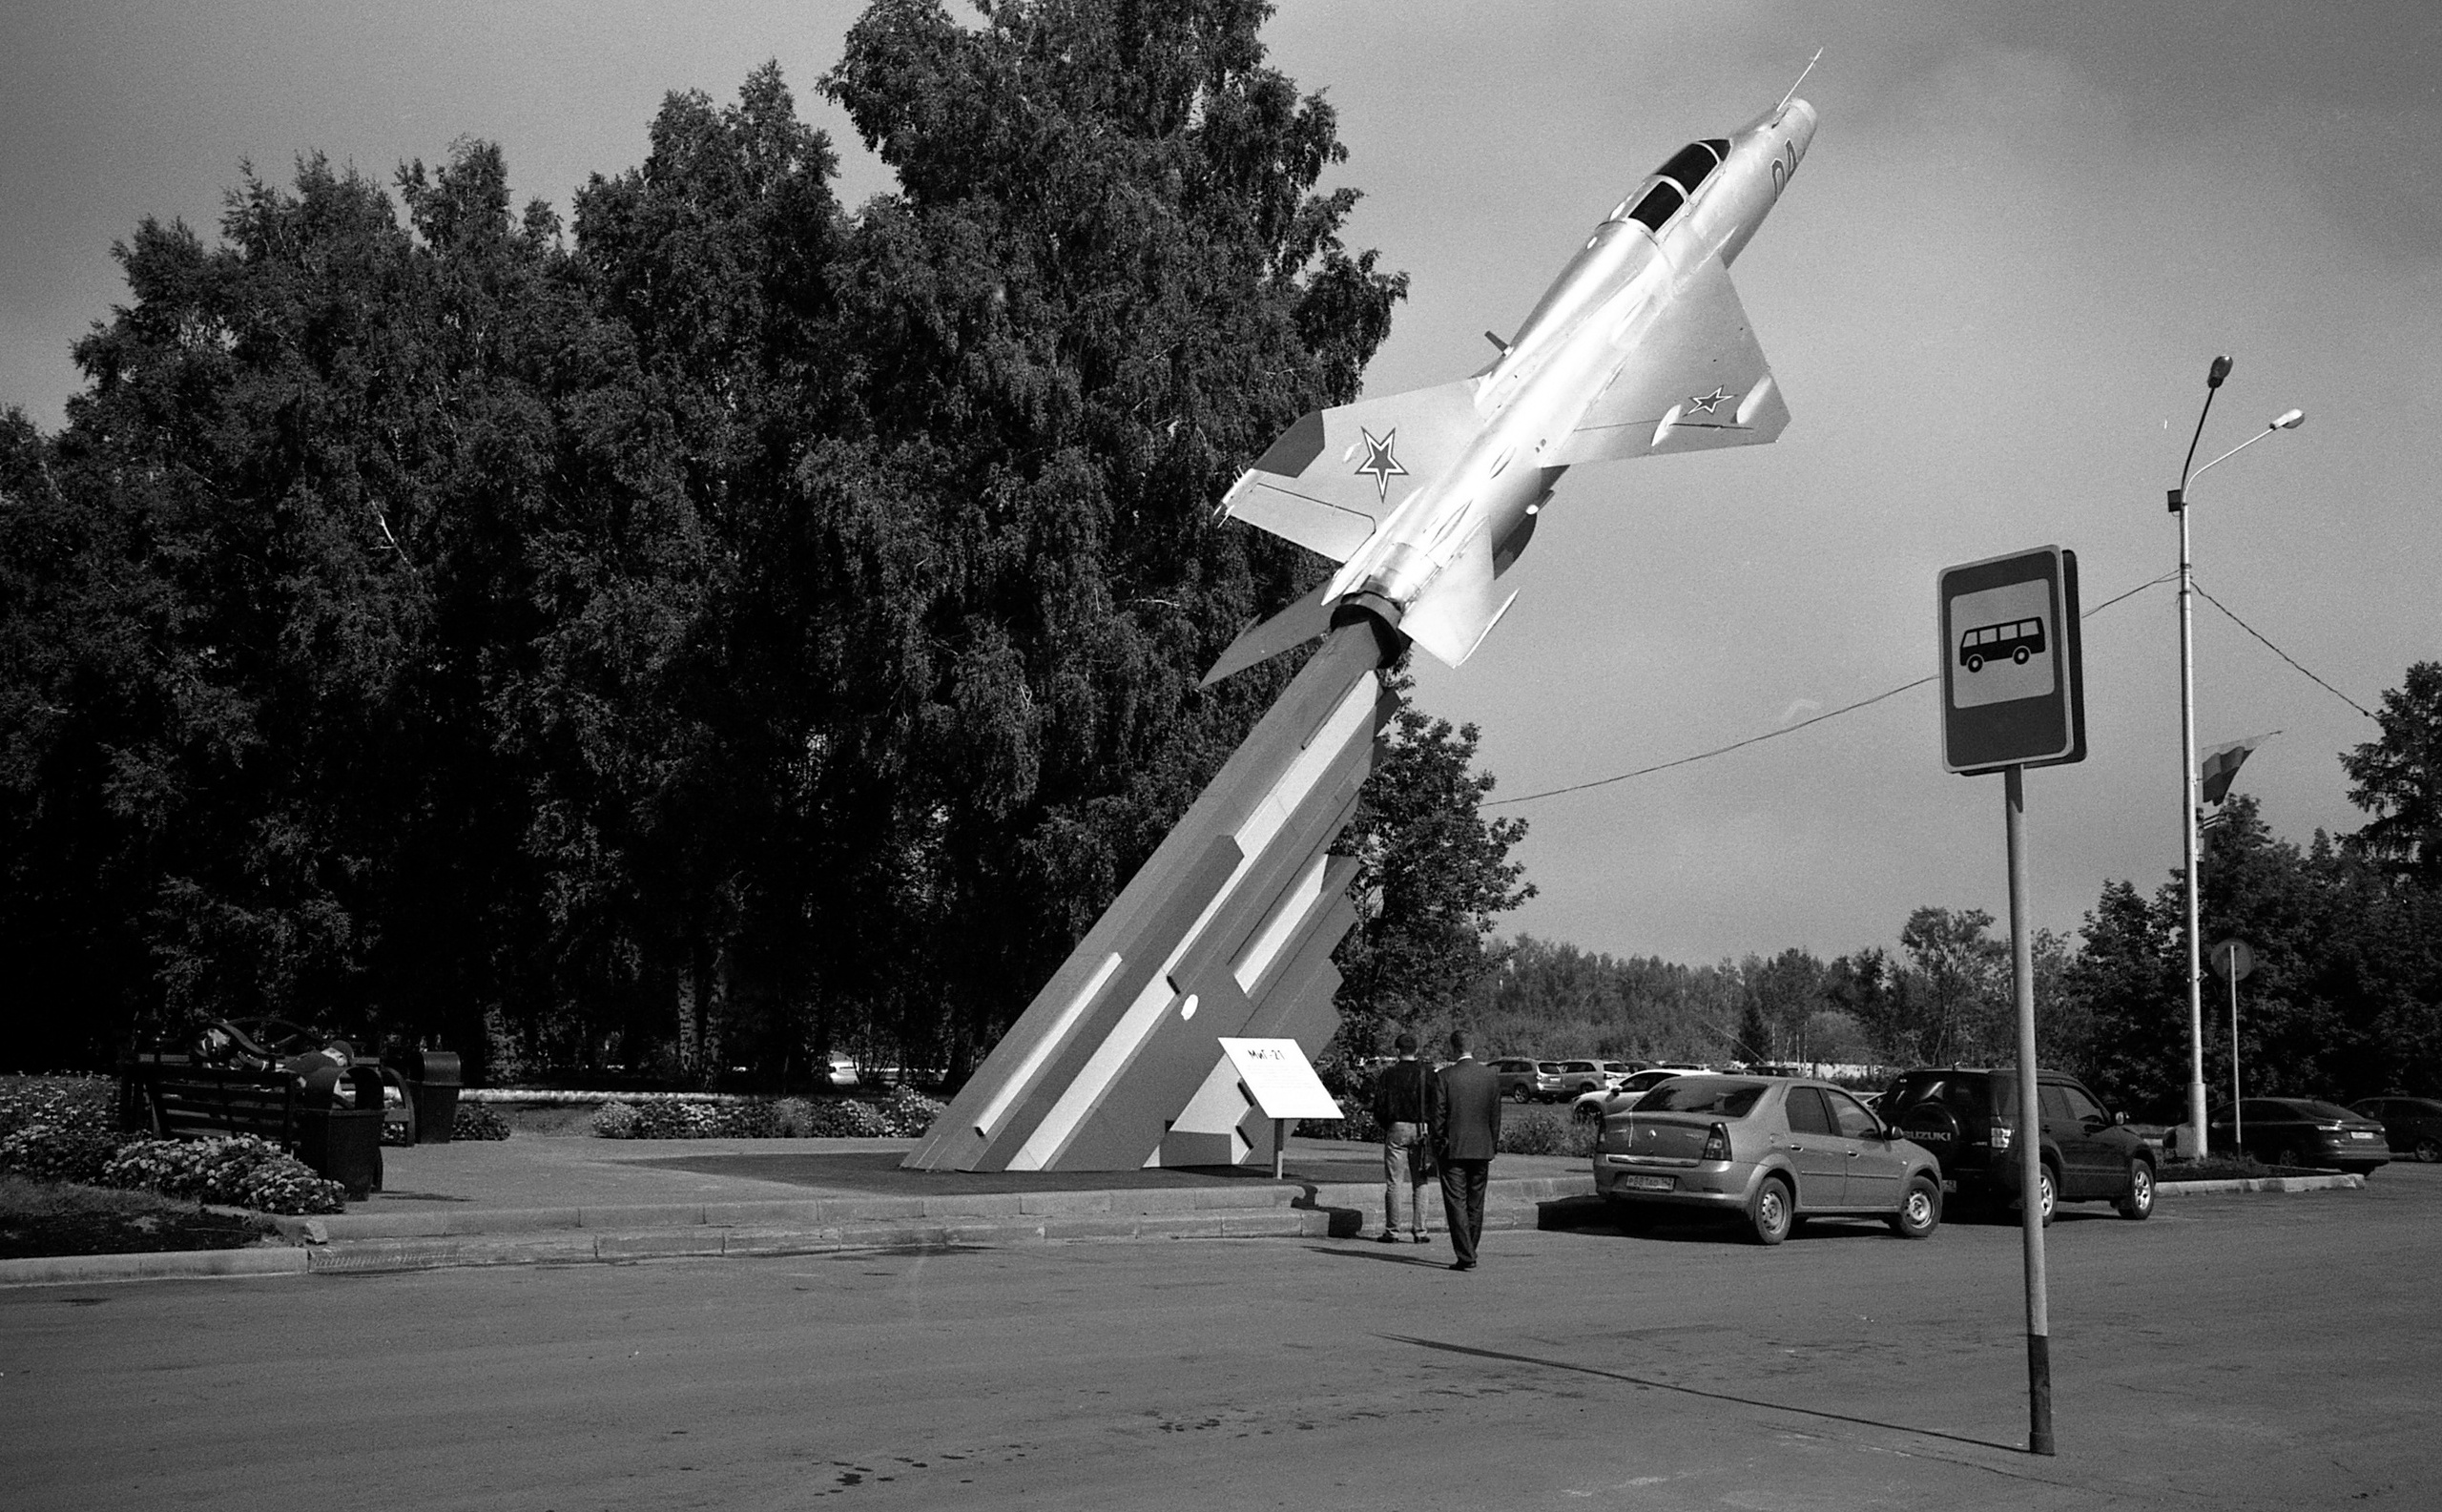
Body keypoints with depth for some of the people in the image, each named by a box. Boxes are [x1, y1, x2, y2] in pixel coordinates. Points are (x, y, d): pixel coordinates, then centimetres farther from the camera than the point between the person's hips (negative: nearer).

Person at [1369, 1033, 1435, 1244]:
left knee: (1394, 1183, 2)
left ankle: (1392, 1230, 2)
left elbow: (1379, 1104, -2)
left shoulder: (1389, 1073, -2)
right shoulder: (1427, 1072, 1)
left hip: (1396, 1129, -1)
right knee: (1419, 1183, 7)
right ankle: (1419, 1231, 5)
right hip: (1421, 1130, 1)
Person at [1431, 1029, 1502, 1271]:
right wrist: (1492, 1147, 14)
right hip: (1482, 1150, 4)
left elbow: (1438, 1116, -8)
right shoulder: (1490, 1076, 2)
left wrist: (1436, 1148, 1)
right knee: (1475, 1205, 14)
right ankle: (1469, 1253, 21)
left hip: (1453, 1150, -4)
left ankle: (1466, 1257, -9)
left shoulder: (1444, 1077, -10)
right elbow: (1495, 1116, 6)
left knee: (1456, 1203, -2)